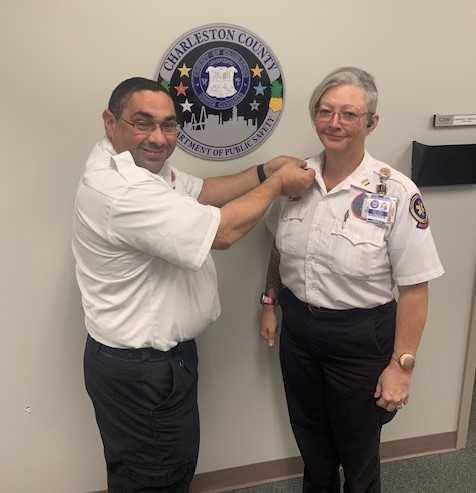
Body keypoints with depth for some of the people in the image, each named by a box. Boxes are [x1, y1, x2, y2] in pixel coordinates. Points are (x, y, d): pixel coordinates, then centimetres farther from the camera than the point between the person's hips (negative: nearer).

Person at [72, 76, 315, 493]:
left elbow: (201, 192, 10)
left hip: (156, 353, 10)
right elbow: (223, 231, -29)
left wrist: (267, 170, -1)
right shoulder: (121, 191, -30)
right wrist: (278, 183, -14)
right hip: (140, 370, -10)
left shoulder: (141, 163, 3)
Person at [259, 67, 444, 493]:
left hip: (360, 339, -4)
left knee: (358, 451, 18)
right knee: (310, 442, 25)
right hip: (297, 328, 5)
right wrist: (271, 303, 12)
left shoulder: (397, 193, -19)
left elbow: (414, 289, -16)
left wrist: (402, 364, -14)